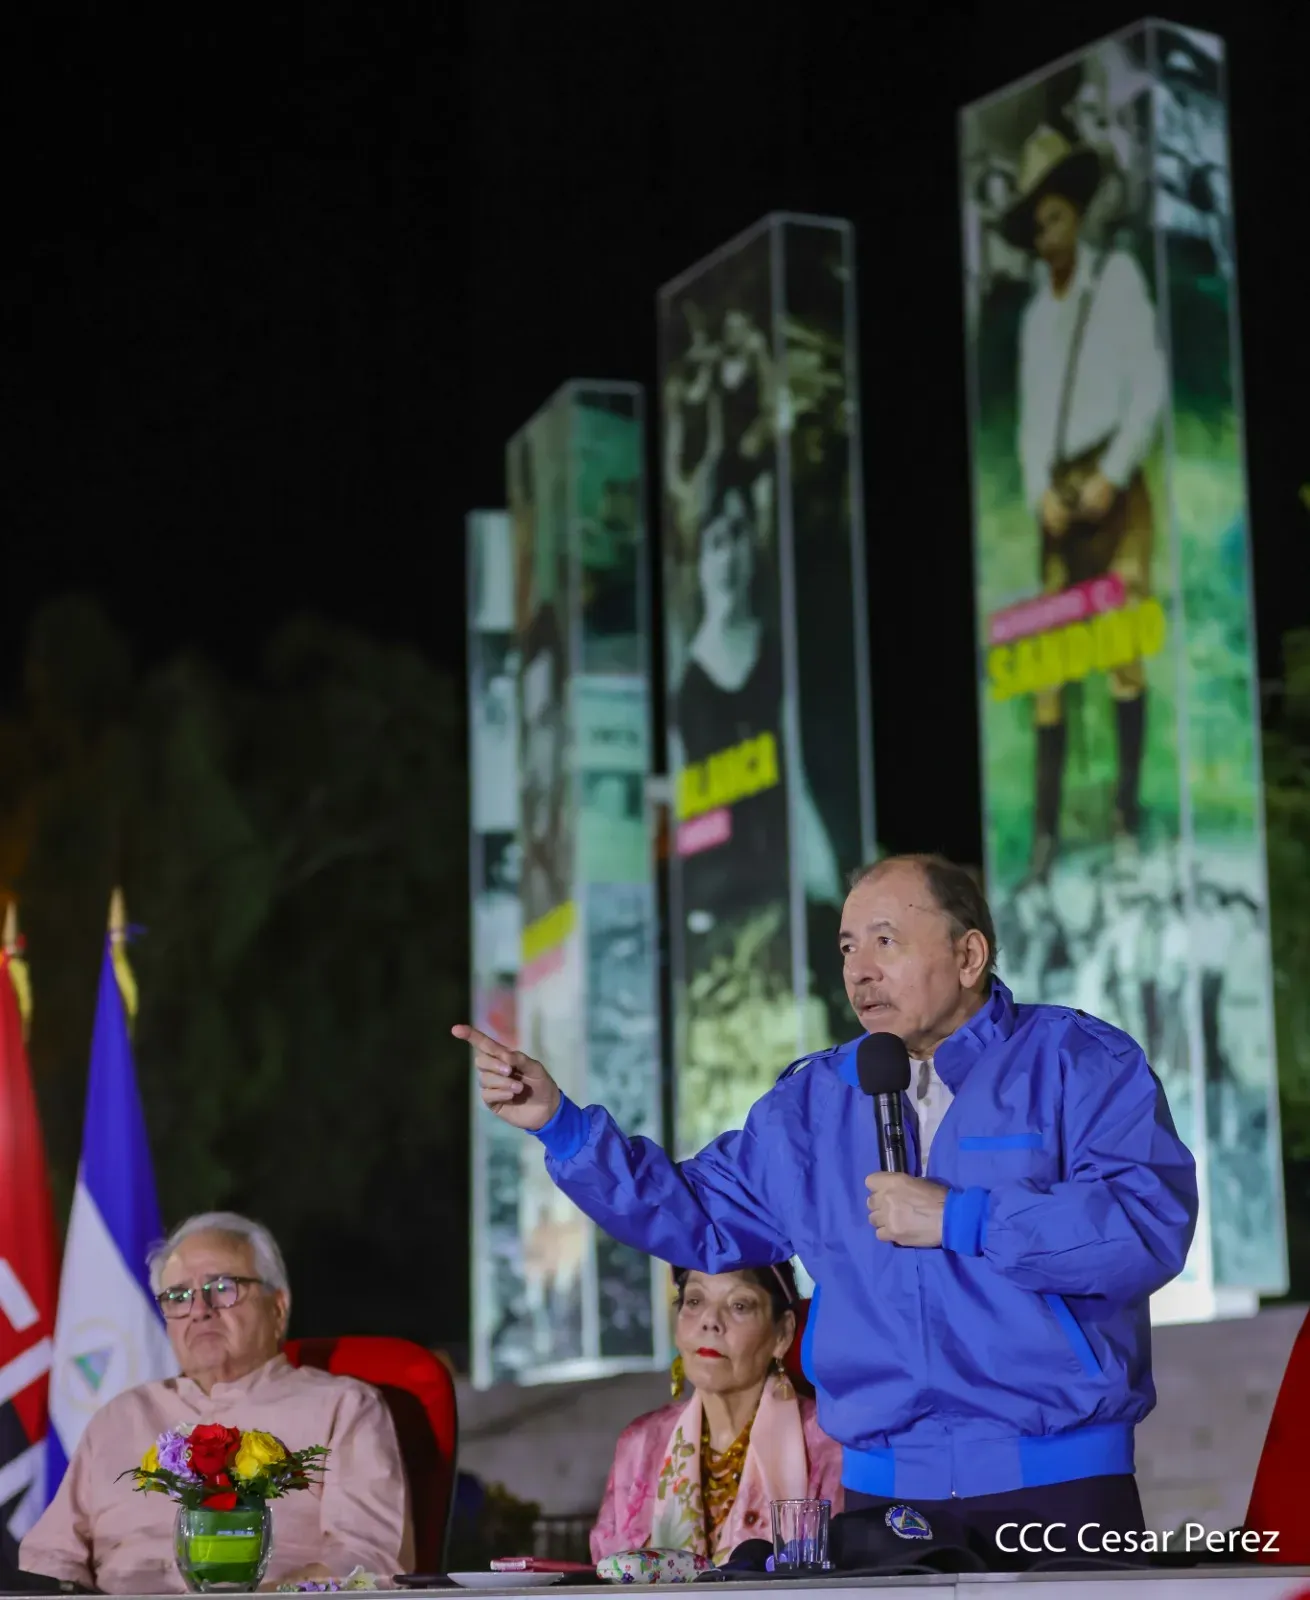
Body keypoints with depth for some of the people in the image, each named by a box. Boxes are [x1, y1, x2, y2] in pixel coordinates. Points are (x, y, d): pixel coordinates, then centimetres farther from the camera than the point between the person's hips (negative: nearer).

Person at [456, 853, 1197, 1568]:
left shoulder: (1079, 1061, -4)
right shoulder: (814, 1104, 14)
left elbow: (1151, 1225, -18)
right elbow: (697, 1218, 19)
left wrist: (960, 1220, -17)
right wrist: (559, 1124, 10)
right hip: (882, 1491, 4)